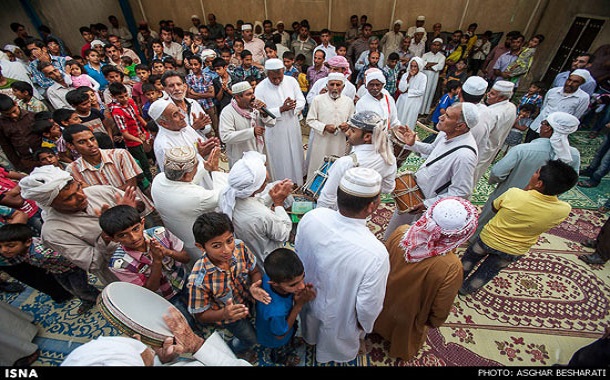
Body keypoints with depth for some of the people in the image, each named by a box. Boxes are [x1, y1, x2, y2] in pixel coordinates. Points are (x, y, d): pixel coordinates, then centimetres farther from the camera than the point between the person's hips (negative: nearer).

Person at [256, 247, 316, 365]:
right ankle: (281, 359, 68)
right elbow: (280, 335, -27)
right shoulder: (276, 312, -51)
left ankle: (291, 344, 72)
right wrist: (299, 305, -36)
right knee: (281, 352, 34)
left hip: (282, 320, 4)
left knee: (292, 335, 39)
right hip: (275, 340, -4)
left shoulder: (272, 275, -35)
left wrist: (305, 292, -34)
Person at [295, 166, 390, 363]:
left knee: (313, 328, 40)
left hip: (308, 294, 3)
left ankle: (311, 337, 71)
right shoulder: (376, 254, -43)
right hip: (339, 317, -3)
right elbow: (369, 305, -26)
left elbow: (298, 252, -10)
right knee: (339, 340, 36)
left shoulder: (311, 217, -30)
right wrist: (364, 324, -2)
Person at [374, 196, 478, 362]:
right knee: (404, 335, 34)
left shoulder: (401, 232, -31)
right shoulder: (451, 268, -39)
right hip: (408, 317, -2)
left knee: (382, 319, 38)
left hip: (384, 301, 3)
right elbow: (440, 310, -22)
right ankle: (400, 350, 64)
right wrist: (433, 323, 2)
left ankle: (379, 331, 68)